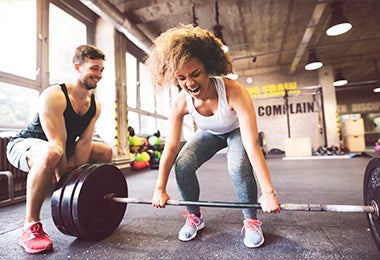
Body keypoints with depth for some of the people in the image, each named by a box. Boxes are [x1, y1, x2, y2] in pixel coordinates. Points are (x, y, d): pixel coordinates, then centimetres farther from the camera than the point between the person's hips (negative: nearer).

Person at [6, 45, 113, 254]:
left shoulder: (95, 105, -6)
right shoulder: (54, 96, -27)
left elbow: (84, 142, -11)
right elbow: (57, 144, -30)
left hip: (64, 148, 8)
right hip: (24, 144, -7)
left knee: (106, 152, 2)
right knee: (51, 155, -42)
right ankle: (31, 226, -23)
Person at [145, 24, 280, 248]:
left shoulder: (234, 92, -39)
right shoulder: (181, 102, -28)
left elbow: (252, 145, -40)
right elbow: (171, 147, -22)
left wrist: (269, 192, -39)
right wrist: (160, 189, -16)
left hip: (236, 131, -2)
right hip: (209, 134, 3)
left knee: (239, 166, -32)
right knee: (182, 165, -20)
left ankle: (252, 221, -4)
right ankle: (195, 216, 6)